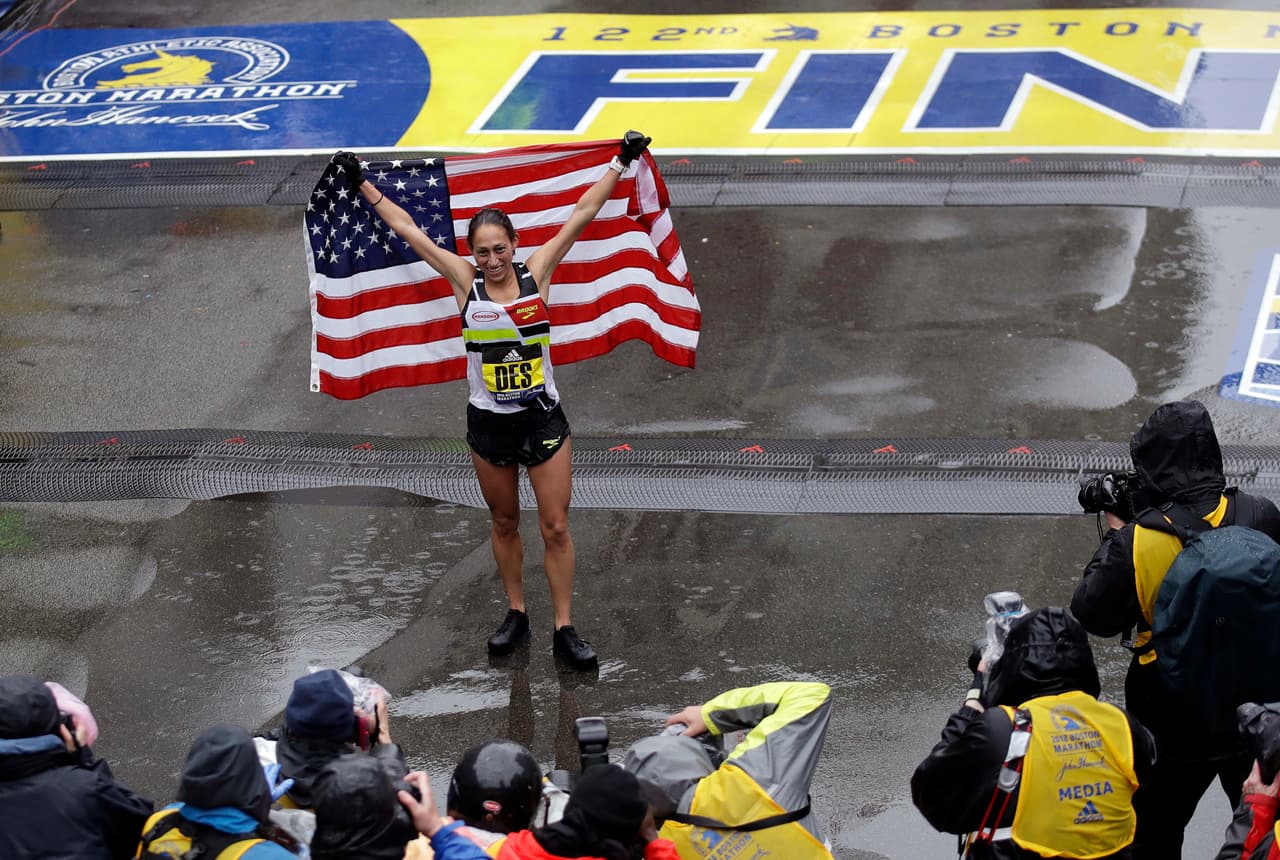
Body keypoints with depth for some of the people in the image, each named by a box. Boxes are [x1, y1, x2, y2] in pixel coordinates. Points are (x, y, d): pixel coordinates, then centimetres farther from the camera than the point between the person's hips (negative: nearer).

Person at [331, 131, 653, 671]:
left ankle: (564, 630, 4)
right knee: (504, 523, 13)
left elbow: (582, 216, -2)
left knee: (555, 527, -1)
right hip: (488, 422, 1)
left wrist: (620, 165, -3)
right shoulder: (464, 280, -2)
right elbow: (406, 230, 2)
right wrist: (361, 185, 5)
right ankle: (516, 616, 27)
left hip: (542, 417, -1)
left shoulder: (537, 271, -4)